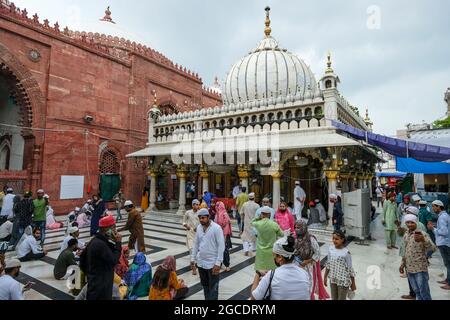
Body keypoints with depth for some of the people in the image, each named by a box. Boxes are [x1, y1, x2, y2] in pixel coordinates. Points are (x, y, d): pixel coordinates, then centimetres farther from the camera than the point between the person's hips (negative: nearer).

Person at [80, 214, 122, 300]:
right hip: (100, 284, -10)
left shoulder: (95, 240, 5)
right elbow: (114, 260, -24)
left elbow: (83, 256, 14)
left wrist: (88, 272, 18)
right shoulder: (101, 244, -28)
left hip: (96, 281, 10)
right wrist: (118, 243, -18)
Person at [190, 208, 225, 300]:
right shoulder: (199, 227, 2)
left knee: (213, 287, 6)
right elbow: (196, 244, 11)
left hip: (212, 263, -6)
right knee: (204, 284, 21)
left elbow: (221, 246, -17)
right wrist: (193, 259, 10)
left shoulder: (216, 228, -17)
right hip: (201, 262, 6)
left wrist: (218, 263, -20)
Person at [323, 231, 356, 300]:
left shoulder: (346, 252, -21)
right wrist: (325, 277, 10)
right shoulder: (330, 248, -6)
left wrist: (353, 283, -5)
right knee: (334, 298, 19)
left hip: (343, 281, -5)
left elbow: (350, 269, -12)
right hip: (333, 279, 5)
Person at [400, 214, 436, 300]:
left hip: (420, 268, -6)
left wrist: (423, 240, -42)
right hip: (409, 268, 6)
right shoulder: (405, 235, 7)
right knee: (417, 292, 17)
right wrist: (403, 264, 18)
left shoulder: (422, 234, -13)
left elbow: (433, 248, -24)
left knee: (424, 292, 2)